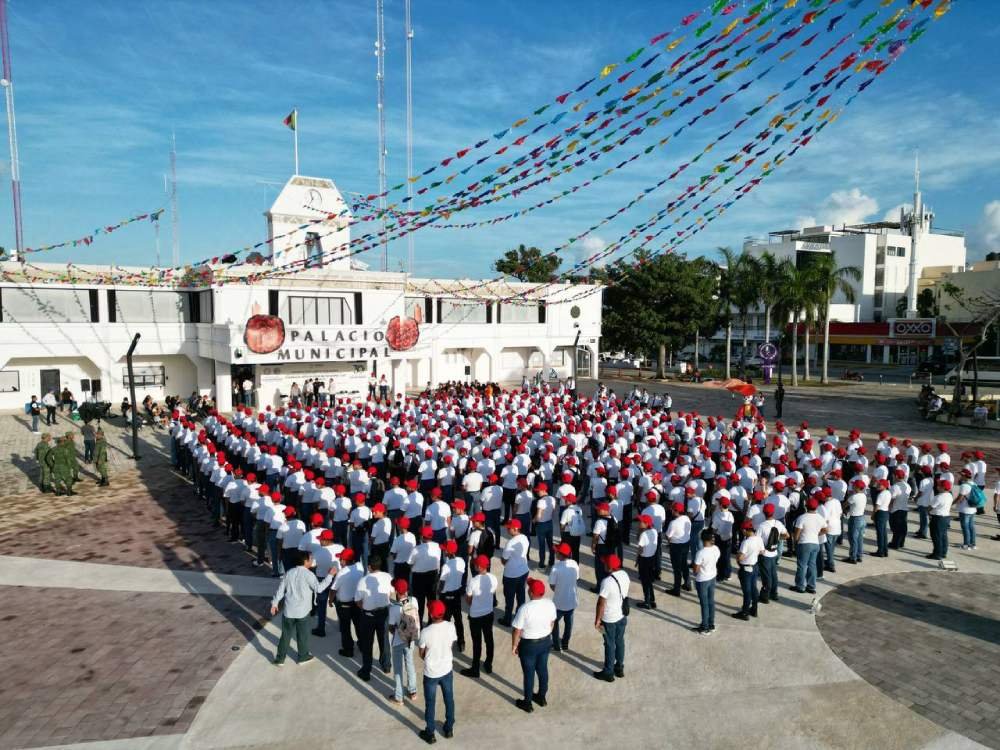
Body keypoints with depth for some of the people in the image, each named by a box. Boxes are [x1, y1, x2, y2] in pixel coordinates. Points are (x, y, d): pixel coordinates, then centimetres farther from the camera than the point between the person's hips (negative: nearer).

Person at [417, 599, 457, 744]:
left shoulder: (425, 632, -26)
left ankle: (430, 734, 32)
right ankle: (449, 729, 39)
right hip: (447, 670, 3)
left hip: (431, 673, -3)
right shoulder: (451, 627, -17)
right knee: (449, 700, 23)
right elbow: (451, 645, 0)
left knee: (430, 704, 17)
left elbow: (422, 654, -10)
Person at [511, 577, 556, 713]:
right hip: (546, 642, 5)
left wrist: (514, 646, -5)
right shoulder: (550, 604, -13)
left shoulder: (525, 608, -30)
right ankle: (542, 697, 42)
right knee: (543, 669, 23)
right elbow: (552, 623, 4)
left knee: (528, 673, 13)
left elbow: (517, 630, -20)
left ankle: (527, 703, 30)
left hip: (529, 645, -5)